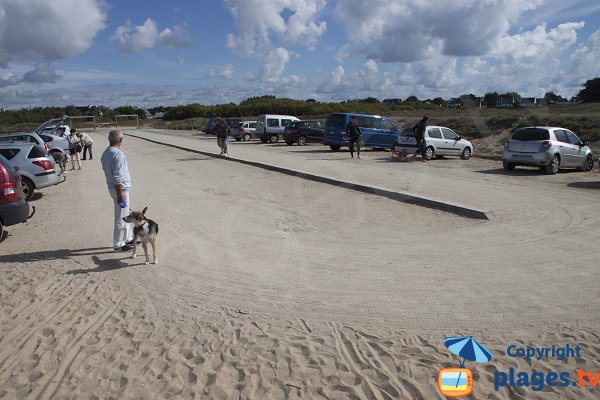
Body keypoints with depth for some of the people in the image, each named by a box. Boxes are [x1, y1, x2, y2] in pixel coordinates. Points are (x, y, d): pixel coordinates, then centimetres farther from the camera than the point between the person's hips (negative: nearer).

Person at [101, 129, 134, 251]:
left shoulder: (105, 154, 10)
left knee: (125, 215, 20)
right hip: (121, 189, -10)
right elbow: (117, 177, -23)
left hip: (112, 187, 10)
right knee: (121, 218, 0)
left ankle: (128, 238, 32)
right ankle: (118, 244, 9)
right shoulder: (118, 154, -20)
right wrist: (120, 195, -20)